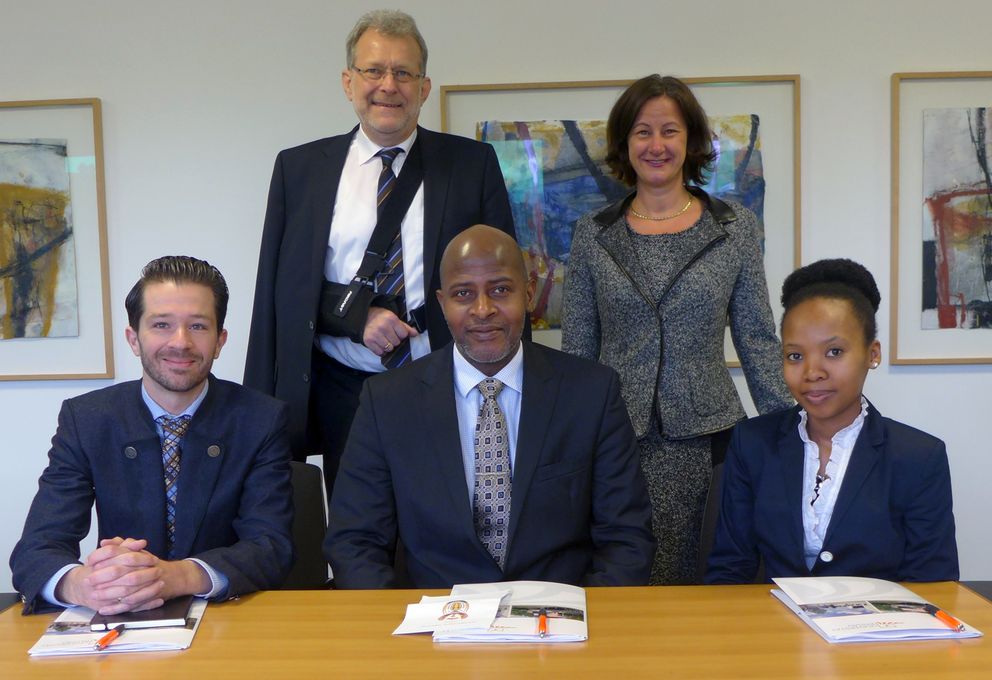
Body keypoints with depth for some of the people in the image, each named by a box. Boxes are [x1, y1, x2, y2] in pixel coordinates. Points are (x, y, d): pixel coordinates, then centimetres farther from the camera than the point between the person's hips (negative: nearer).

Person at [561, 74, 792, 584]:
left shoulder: (735, 227, 5)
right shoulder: (593, 235, 5)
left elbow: (758, 339, 6)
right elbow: (576, 348, 8)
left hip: (706, 435, 0)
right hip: (616, 440, 0)